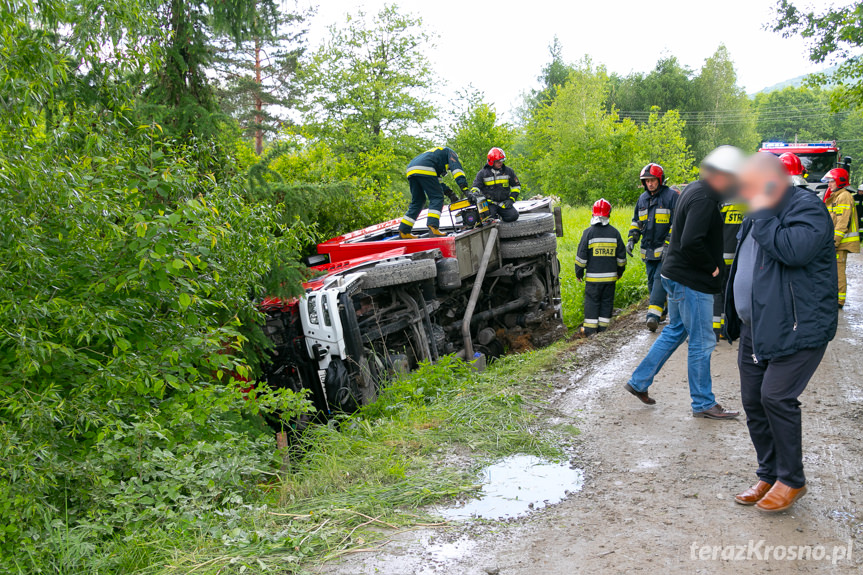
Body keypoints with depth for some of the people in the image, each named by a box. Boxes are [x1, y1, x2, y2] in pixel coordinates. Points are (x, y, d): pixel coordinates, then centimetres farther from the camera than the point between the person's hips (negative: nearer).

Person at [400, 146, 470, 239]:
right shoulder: (450, 152, 22)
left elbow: (438, 182, 36)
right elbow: (456, 168, 3)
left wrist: (450, 194, 28)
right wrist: (465, 189, -5)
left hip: (411, 171, 8)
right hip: (424, 170, -8)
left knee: (417, 201, 13)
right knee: (436, 198, -4)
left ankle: (404, 231, 8)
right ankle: (433, 226, -22)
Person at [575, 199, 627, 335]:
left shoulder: (589, 232, -7)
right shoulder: (614, 232, 3)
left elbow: (581, 256, -5)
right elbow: (621, 255, 9)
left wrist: (579, 273, 6)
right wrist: (620, 271, 23)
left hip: (593, 277, -3)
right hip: (610, 276, 3)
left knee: (592, 301, 3)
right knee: (607, 301, 10)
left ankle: (590, 329, 4)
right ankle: (602, 327, 13)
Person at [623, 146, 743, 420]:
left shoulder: (694, 190, 12)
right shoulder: (703, 199, -21)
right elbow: (691, 243, -30)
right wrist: (712, 267, -16)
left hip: (677, 275, 10)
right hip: (692, 282, -10)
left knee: (675, 330, 21)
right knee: (702, 342, 1)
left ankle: (639, 382, 26)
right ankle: (703, 404, 13)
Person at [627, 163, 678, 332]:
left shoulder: (671, 196, -8)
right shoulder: (642, 198, 12)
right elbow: (636, 221, 22)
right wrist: (632, 239, 8)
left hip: (665, 249, -7)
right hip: (648, 248, 7)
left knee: (660, 279, -14)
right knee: (652, 281, 12)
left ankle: (653, 315, -19)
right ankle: (660, 309, 28)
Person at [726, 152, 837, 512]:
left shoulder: (807, 209, -13)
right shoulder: (759, 215, 16)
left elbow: (795, 250, -33)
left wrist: (762, 214, -21)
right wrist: (736, 321, 25)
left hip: (796, 328, -9)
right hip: (756, 329, 9)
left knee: (776, 397, -13)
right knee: (753, 401, 9)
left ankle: (792, 480, 5)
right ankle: (768, 476, 22)